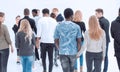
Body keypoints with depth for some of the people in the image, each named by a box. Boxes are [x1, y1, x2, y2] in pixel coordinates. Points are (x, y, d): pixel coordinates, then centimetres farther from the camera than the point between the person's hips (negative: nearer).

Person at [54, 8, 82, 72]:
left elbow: (56, 41, 1)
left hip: (63, 52, 0)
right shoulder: (76, 27, -6)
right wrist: (78, 51, 10)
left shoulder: (58, 26, -4)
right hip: (73, 52, 1)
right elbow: (79, 41, -3)